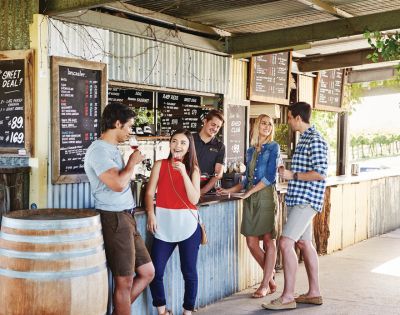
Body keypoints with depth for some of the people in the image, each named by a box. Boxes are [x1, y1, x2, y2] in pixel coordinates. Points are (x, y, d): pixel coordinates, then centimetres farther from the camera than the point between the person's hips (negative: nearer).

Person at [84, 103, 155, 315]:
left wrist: (133, 162, 15)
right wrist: (132, 162, -11)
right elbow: (118, 183, -24)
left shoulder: (112, 149, 17)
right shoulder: (98, 150, -14)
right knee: (125, 282, -1)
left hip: (126, 218, 10)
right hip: (114, 219, -10)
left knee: (147, 273, 13)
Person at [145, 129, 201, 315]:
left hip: (187, 224, 0)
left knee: (189, 271, 7)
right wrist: (150, 213, -14)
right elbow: (150, 192, 2)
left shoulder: (193, 169, 4)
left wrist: (183, 173, -14)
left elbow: (194, 199, -7)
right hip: (164, 224, 0)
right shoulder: (160, 165, 4)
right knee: (155, 271, -2)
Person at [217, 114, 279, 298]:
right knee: (252, 242, 2)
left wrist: (249, 192, -11)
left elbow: (270, 176, -8)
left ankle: (265, 284, 8)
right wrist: (230, 191, 14)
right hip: (250, 198, 5)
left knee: (268, 240, 0)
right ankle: (270, 278, 21)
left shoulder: (273, 147, 1)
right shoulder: (251, 150, 17)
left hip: (266, 195, -5)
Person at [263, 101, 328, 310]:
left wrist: (292, 175, -16)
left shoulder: (315, 140, -14)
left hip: (306, 200, -10)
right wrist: (288, 172, 11)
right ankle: (314, 293, 22)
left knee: (286, 243, -15)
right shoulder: (304, 139, 17)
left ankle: (288, 297, -9)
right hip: (298, 199, 10)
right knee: (304, 243, 13)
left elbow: (320, 174, -21)